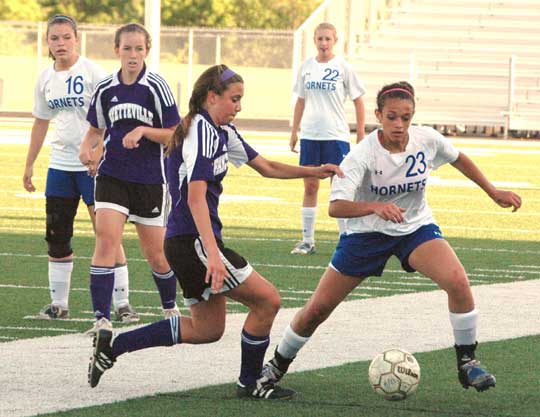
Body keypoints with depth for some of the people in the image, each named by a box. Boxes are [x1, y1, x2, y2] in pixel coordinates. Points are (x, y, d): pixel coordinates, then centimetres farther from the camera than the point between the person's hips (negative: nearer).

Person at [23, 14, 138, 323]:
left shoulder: (92, 72, -10)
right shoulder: (46, 78, 8)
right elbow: (41, 123, 18)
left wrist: (98, 151, -24)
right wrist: (30, 165, 18)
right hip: (60, 164, 6)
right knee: (57, 237, 6)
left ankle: (122, 303, -1)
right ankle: (59, 303, 15)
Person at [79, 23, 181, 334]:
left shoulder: (156, 87, -8)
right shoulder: (105, 89, 3)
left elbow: (174, 135, -6)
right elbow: (96, 129, 18)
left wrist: (144, 131, -21)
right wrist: (87, 147, -3)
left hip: (150, 180, -2)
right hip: (112, 177, 2)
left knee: (156, 254, 8)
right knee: (106, 241, -16)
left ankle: (171, 309, 34)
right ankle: (102, 319, -17)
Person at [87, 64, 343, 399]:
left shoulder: (222, 132, 14)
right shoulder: (203, 131, -16)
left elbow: (266, 167, 23)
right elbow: (196, 198, -24)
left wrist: (313, 172, 12)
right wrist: (213, 254, -31)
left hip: (186, 244, 11)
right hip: (193, 241, -11)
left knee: (207, 329, 17)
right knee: (267, 299, -6)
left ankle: (113, 345, 16)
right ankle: (249, 383, 7)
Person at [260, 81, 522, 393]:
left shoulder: (427, 140, -15)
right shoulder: (363, 154, -26)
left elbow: (458, 159, 9)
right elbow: (336, 207, -35)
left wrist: (493, 192, 12)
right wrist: (376, 207, -52)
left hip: (416, 227, 2)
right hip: (367, 232, -2)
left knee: (458, 282, -26)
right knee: (317, 309, 0)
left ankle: (467, 362, -8)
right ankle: (278, 365, 26)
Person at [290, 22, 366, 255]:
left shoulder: (343, 68, -3)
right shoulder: (306, 67, 8)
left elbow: (358, 102, 1)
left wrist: (361, 135, -3)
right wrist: (294, 131, 14)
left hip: (336, 135, -4)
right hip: (310, 135, 4)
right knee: (310, 187, 5)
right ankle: (307, 240, 10)